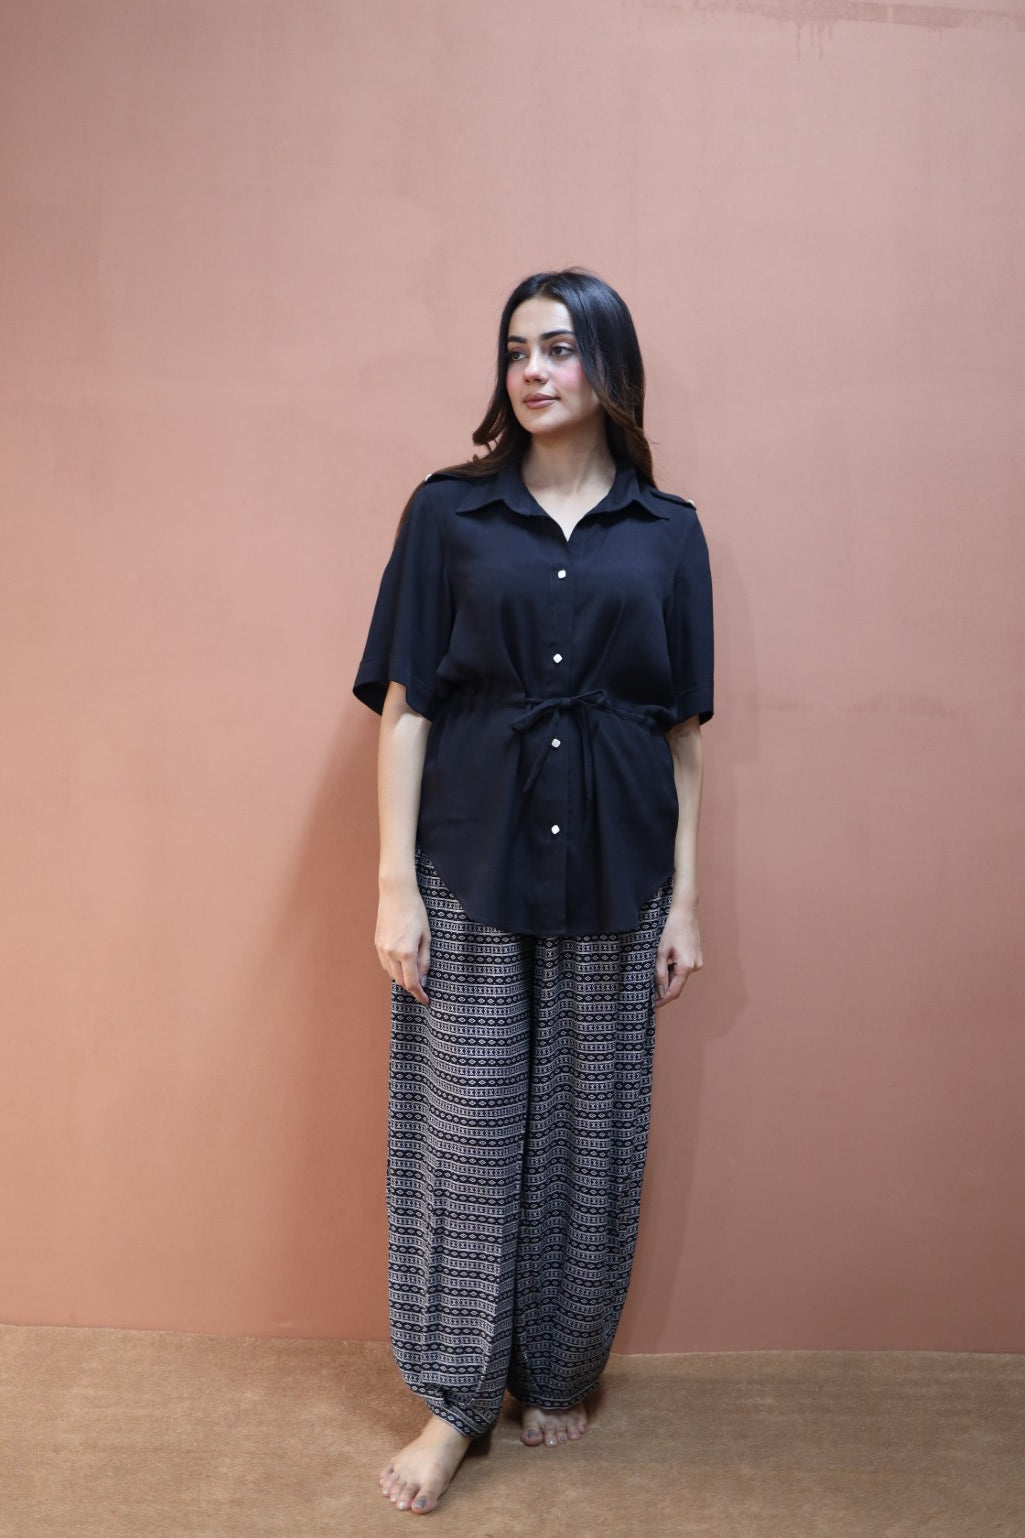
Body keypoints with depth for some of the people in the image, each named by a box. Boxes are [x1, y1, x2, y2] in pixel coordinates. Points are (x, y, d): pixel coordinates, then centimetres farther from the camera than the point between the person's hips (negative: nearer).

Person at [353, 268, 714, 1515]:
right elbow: (404, 706, -1)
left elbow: (684, 734, 6)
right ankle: (456, 1397, 24)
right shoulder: (449, 512, 3)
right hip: (471, 862, -1)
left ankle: (559, 1376, 32)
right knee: (464, 1123, 5)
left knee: (590, 1128, 10)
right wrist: (395, 884, -7)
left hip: (611, 874, 1)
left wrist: (685, 901, 2)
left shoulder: (666, 533, 6)